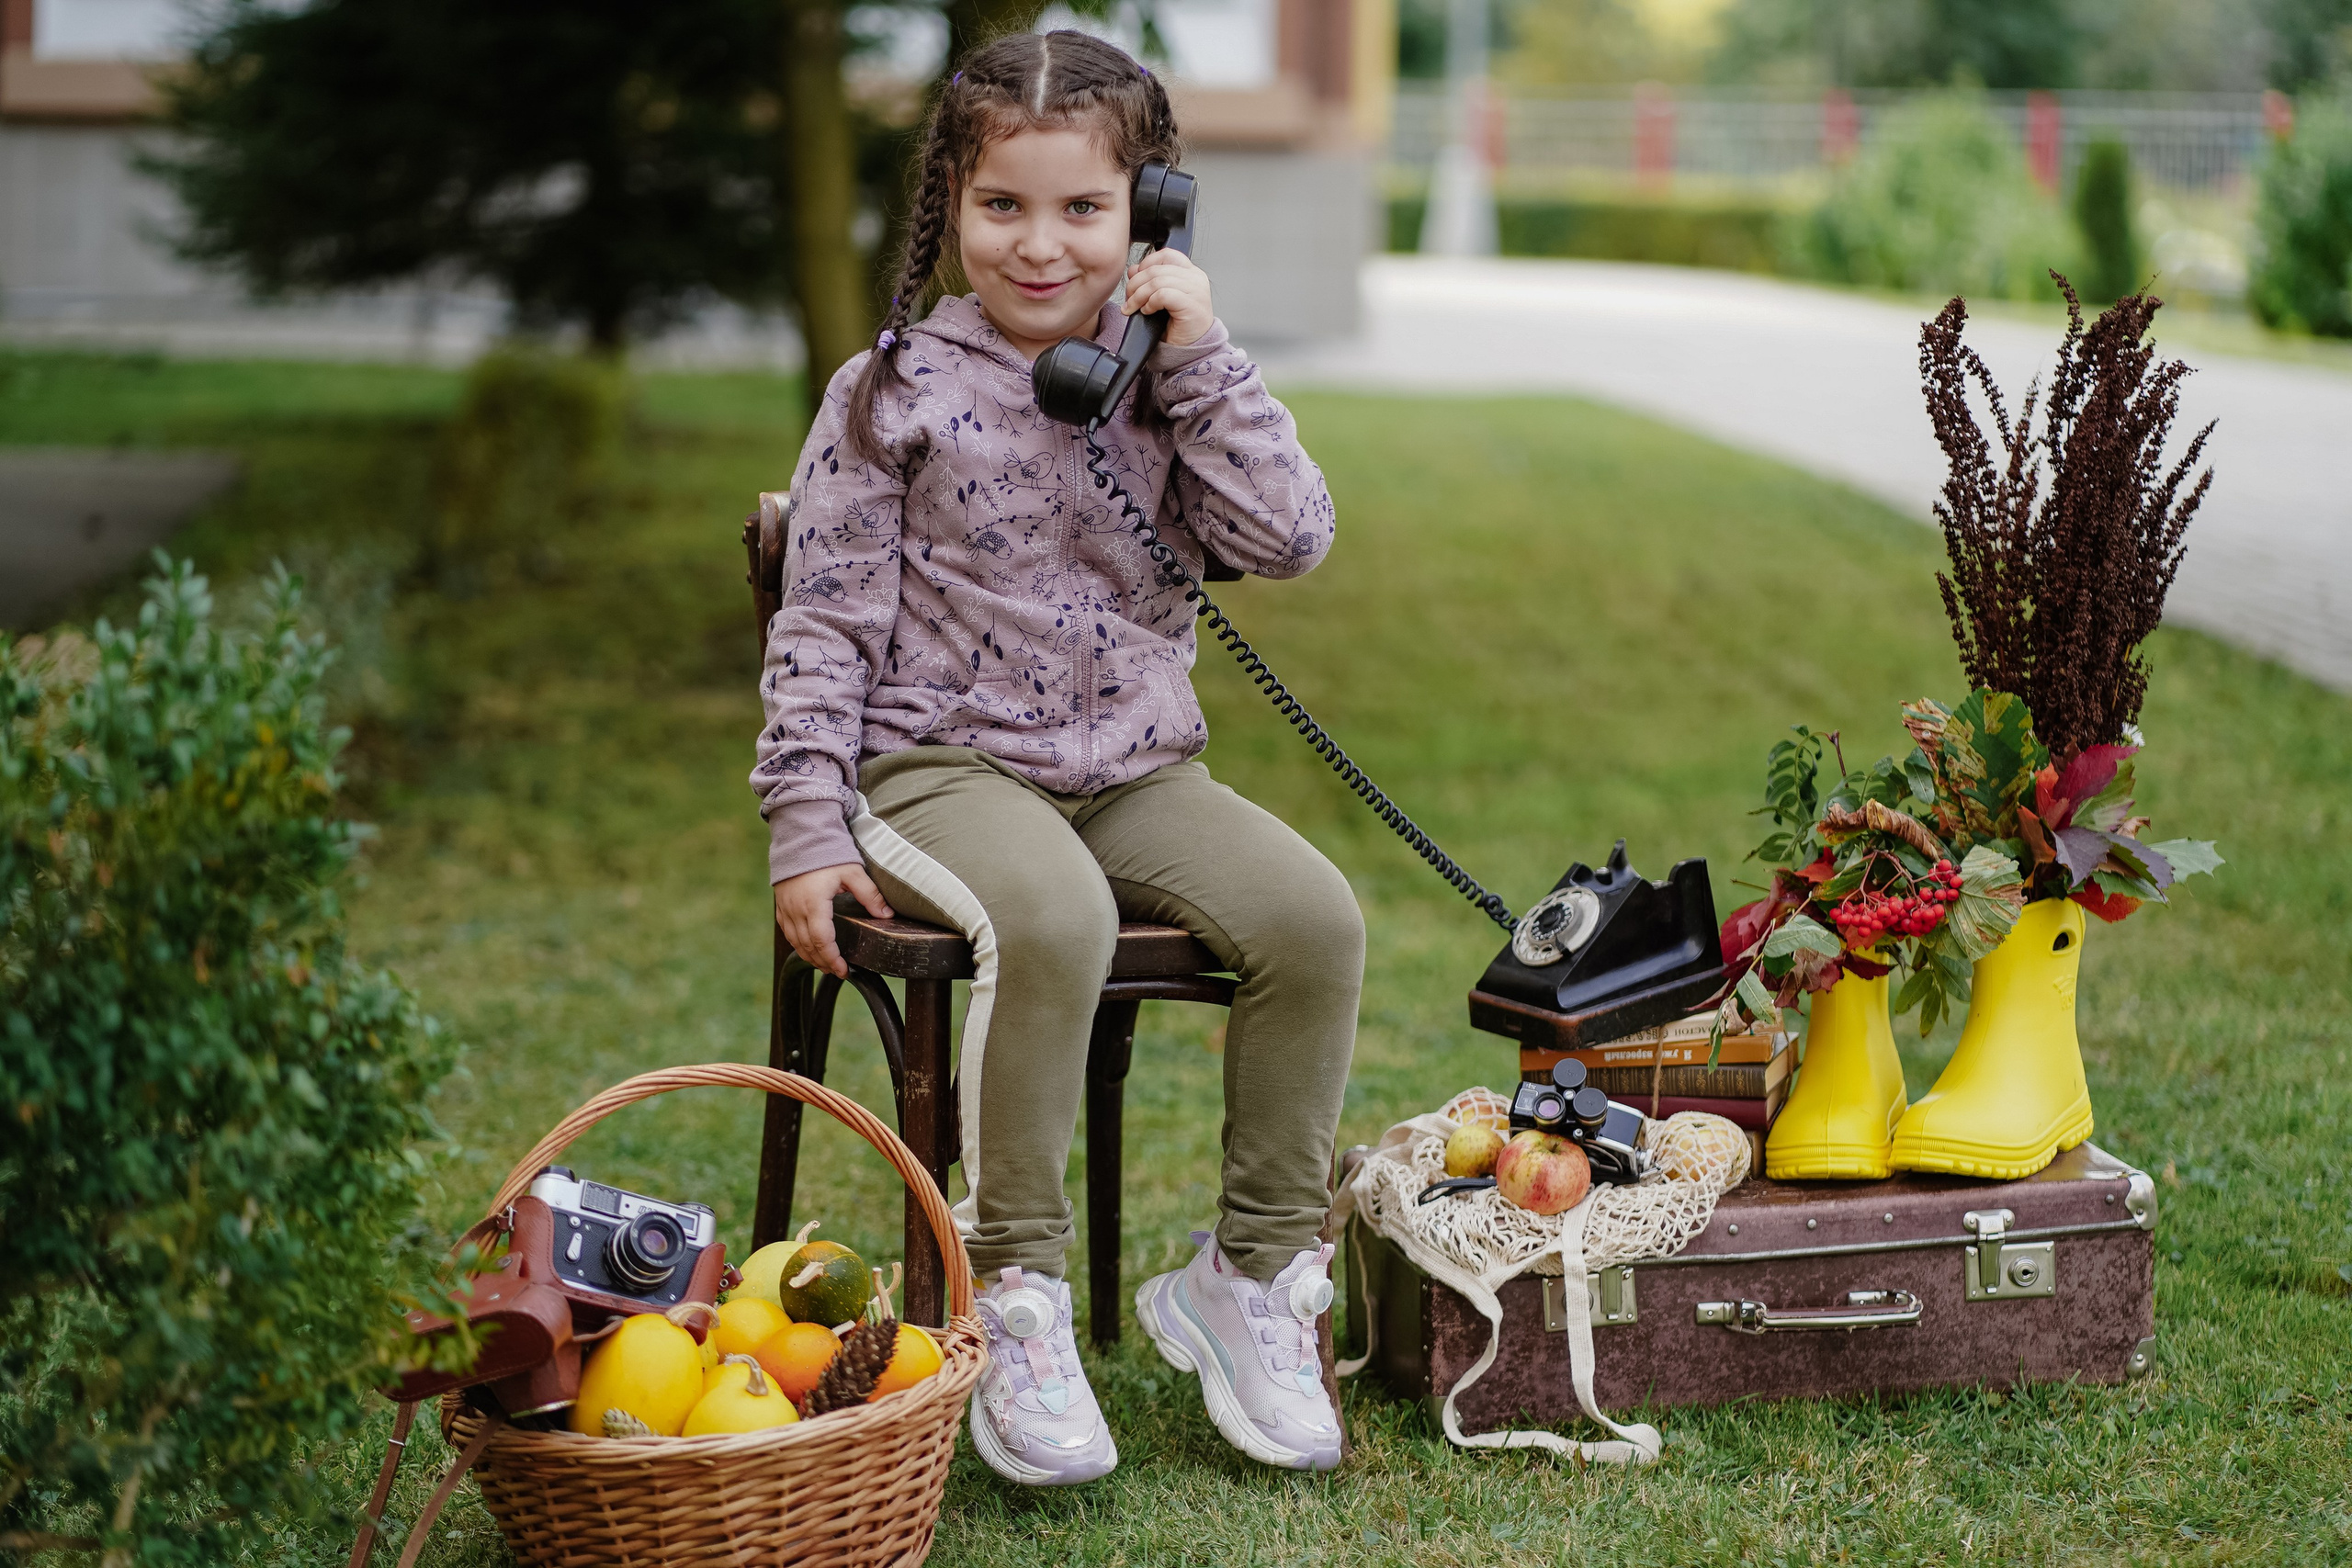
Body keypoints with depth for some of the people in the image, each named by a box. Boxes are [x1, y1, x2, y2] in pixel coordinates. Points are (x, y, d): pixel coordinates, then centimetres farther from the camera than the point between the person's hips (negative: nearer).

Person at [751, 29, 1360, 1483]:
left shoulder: (1169, 381, 9)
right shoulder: (900, 391, -2)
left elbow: (1291, 535, -6)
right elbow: (824, 622, -1)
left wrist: (1201, 356, -10)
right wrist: (808, 826, -8)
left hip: (1136, 772, 4)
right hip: (945, 765, -4)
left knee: (1314, 914, -20)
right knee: (1053, 919, -36)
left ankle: (1254, 1271, -4)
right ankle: (1014, 1295, -21)